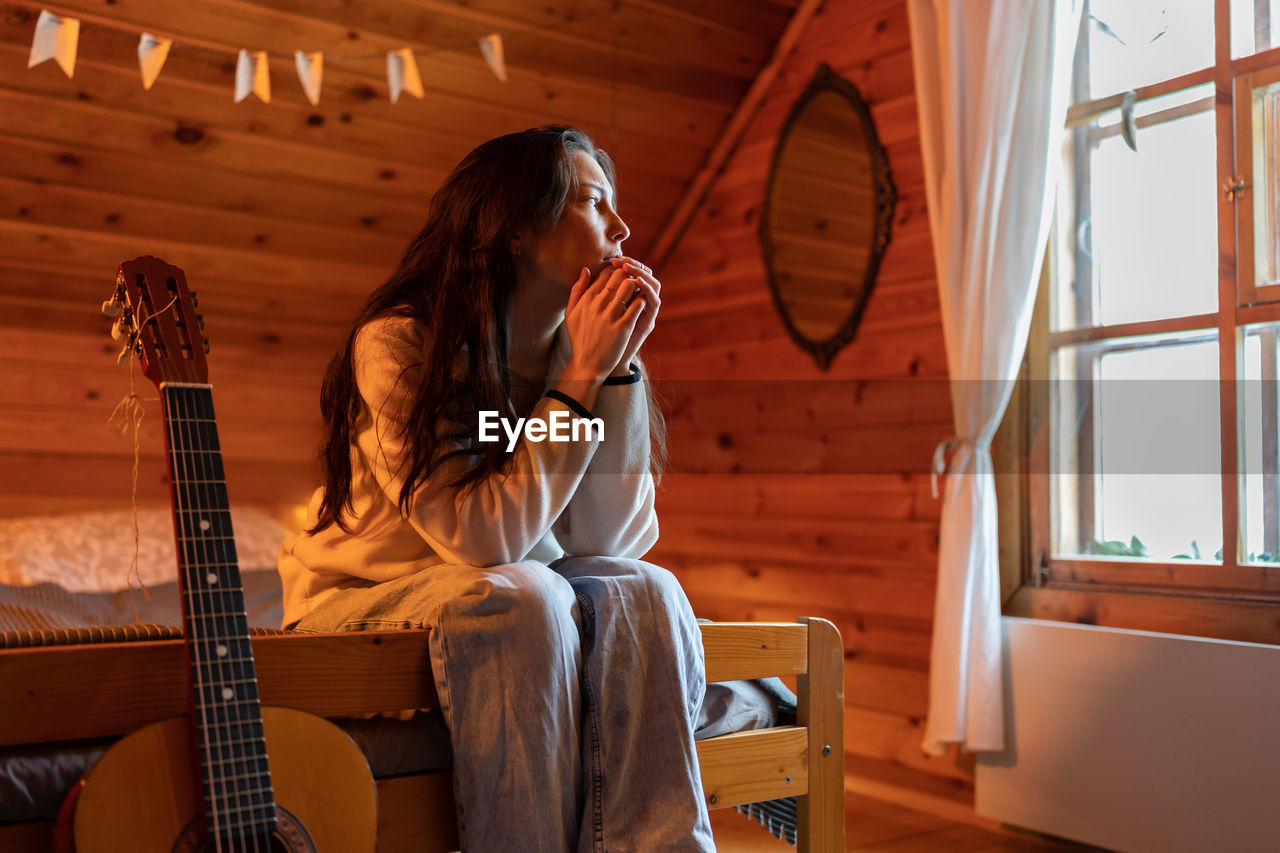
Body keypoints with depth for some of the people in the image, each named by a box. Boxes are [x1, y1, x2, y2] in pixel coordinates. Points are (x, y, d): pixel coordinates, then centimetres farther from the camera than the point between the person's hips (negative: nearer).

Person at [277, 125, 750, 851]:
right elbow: (478, 539, -28)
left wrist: (620, 366, -18)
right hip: (363, 605, -4)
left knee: (641, 593, -24)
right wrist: (582, 376, -26)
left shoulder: (580, 346, -3)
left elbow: (607, 540, -12)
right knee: (520, 598, -33)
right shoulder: (397, 344, -18)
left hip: (507, 608, 5)